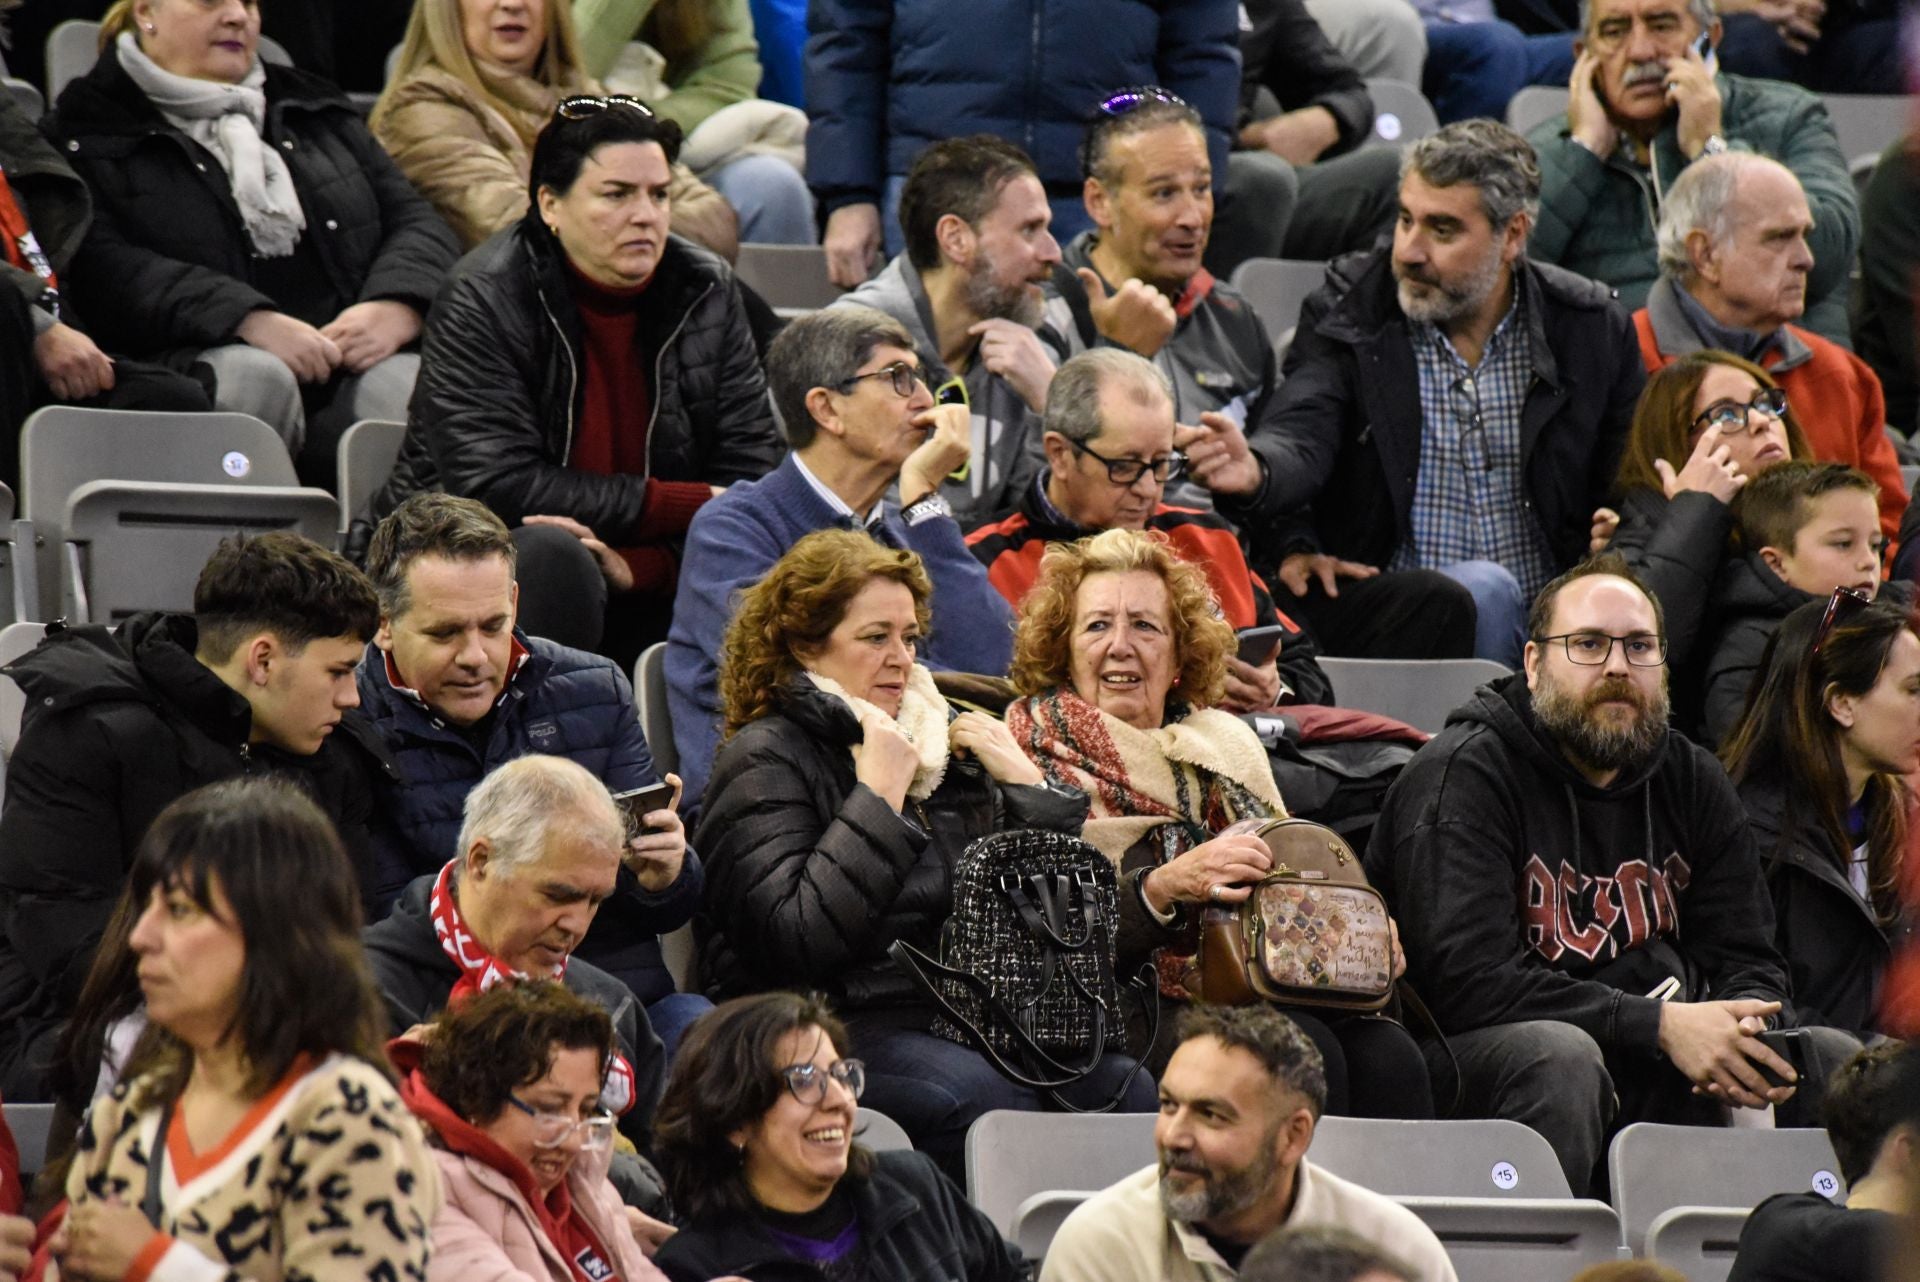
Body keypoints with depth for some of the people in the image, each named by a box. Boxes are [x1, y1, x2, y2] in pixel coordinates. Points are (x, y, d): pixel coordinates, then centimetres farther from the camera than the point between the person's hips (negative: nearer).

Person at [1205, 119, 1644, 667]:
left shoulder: (1590, 327, 6)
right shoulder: (1346, 309, 1)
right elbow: (1301, 436, -14)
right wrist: (1256, 471, -38)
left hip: (1549, 617, 1)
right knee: (1481, 592, -34)